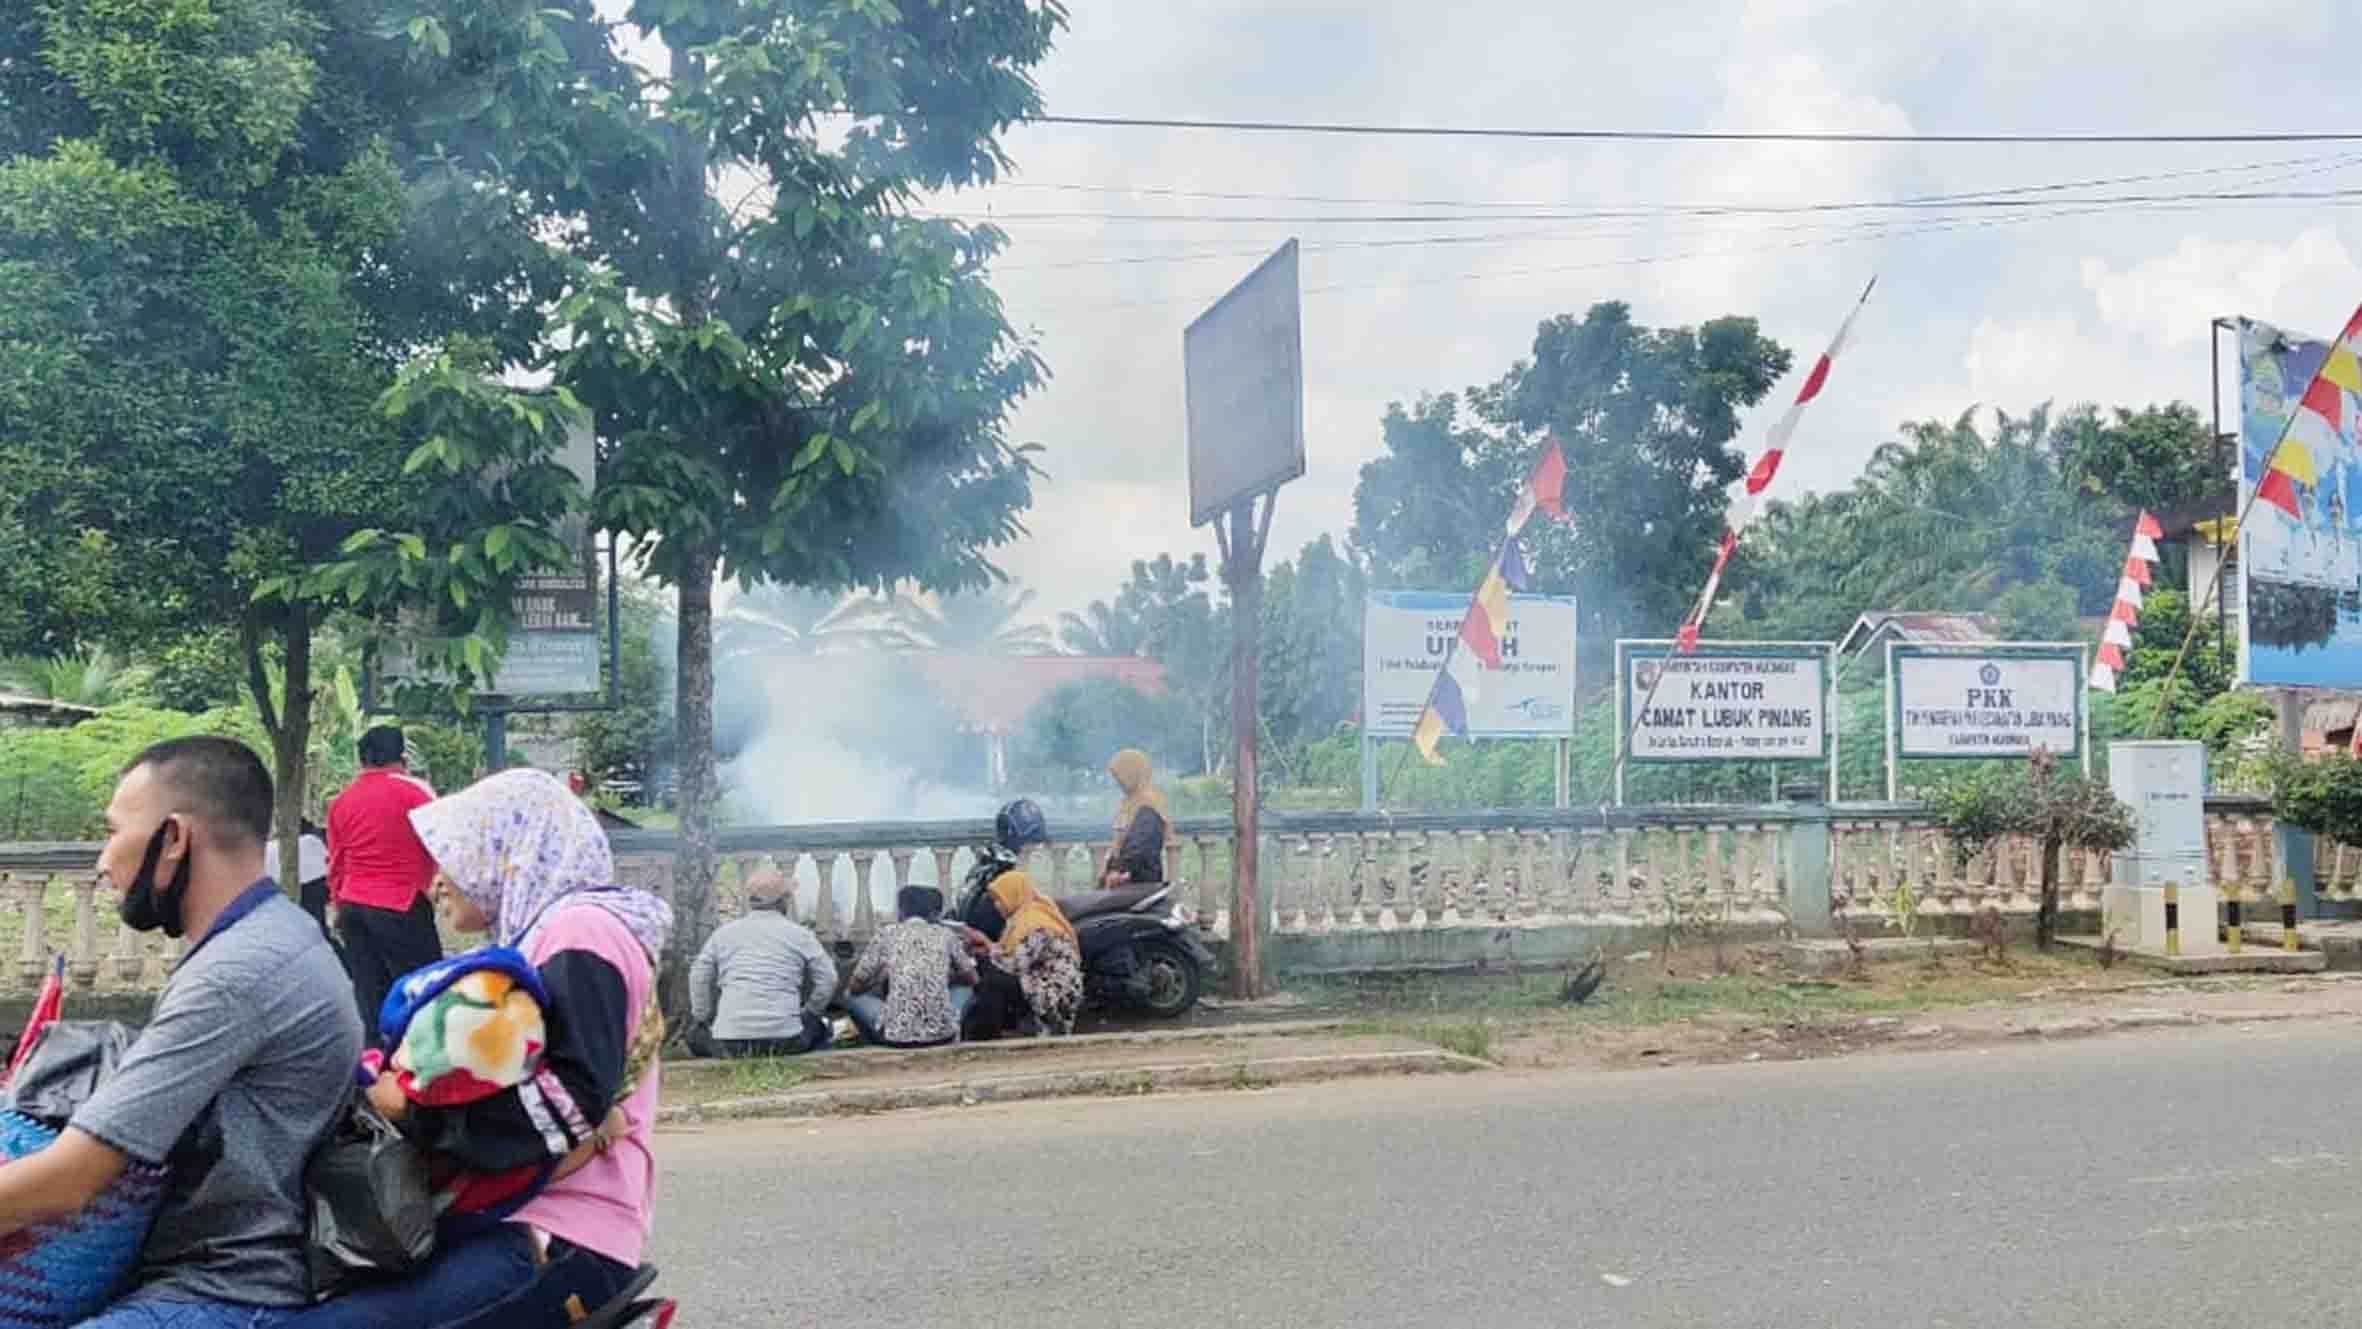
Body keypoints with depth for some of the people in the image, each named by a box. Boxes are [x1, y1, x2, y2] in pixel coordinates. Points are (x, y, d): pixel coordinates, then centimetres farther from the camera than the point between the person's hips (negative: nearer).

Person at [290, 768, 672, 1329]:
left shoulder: (581, 928, -8)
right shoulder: (544, 930, 24)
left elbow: (572, 1102, -19)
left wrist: (421, 1104, -15)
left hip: (562, 1241, -11)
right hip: (514, 1218, 11)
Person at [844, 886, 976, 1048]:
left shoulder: (886, 933, 6)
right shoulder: (945, 934, 10)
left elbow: (857, 986, 10)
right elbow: (972, 978, 21)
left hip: (896, 1033, -1)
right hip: (941, 1033, 1)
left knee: (853, 997, 26)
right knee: (965, 987, 31)